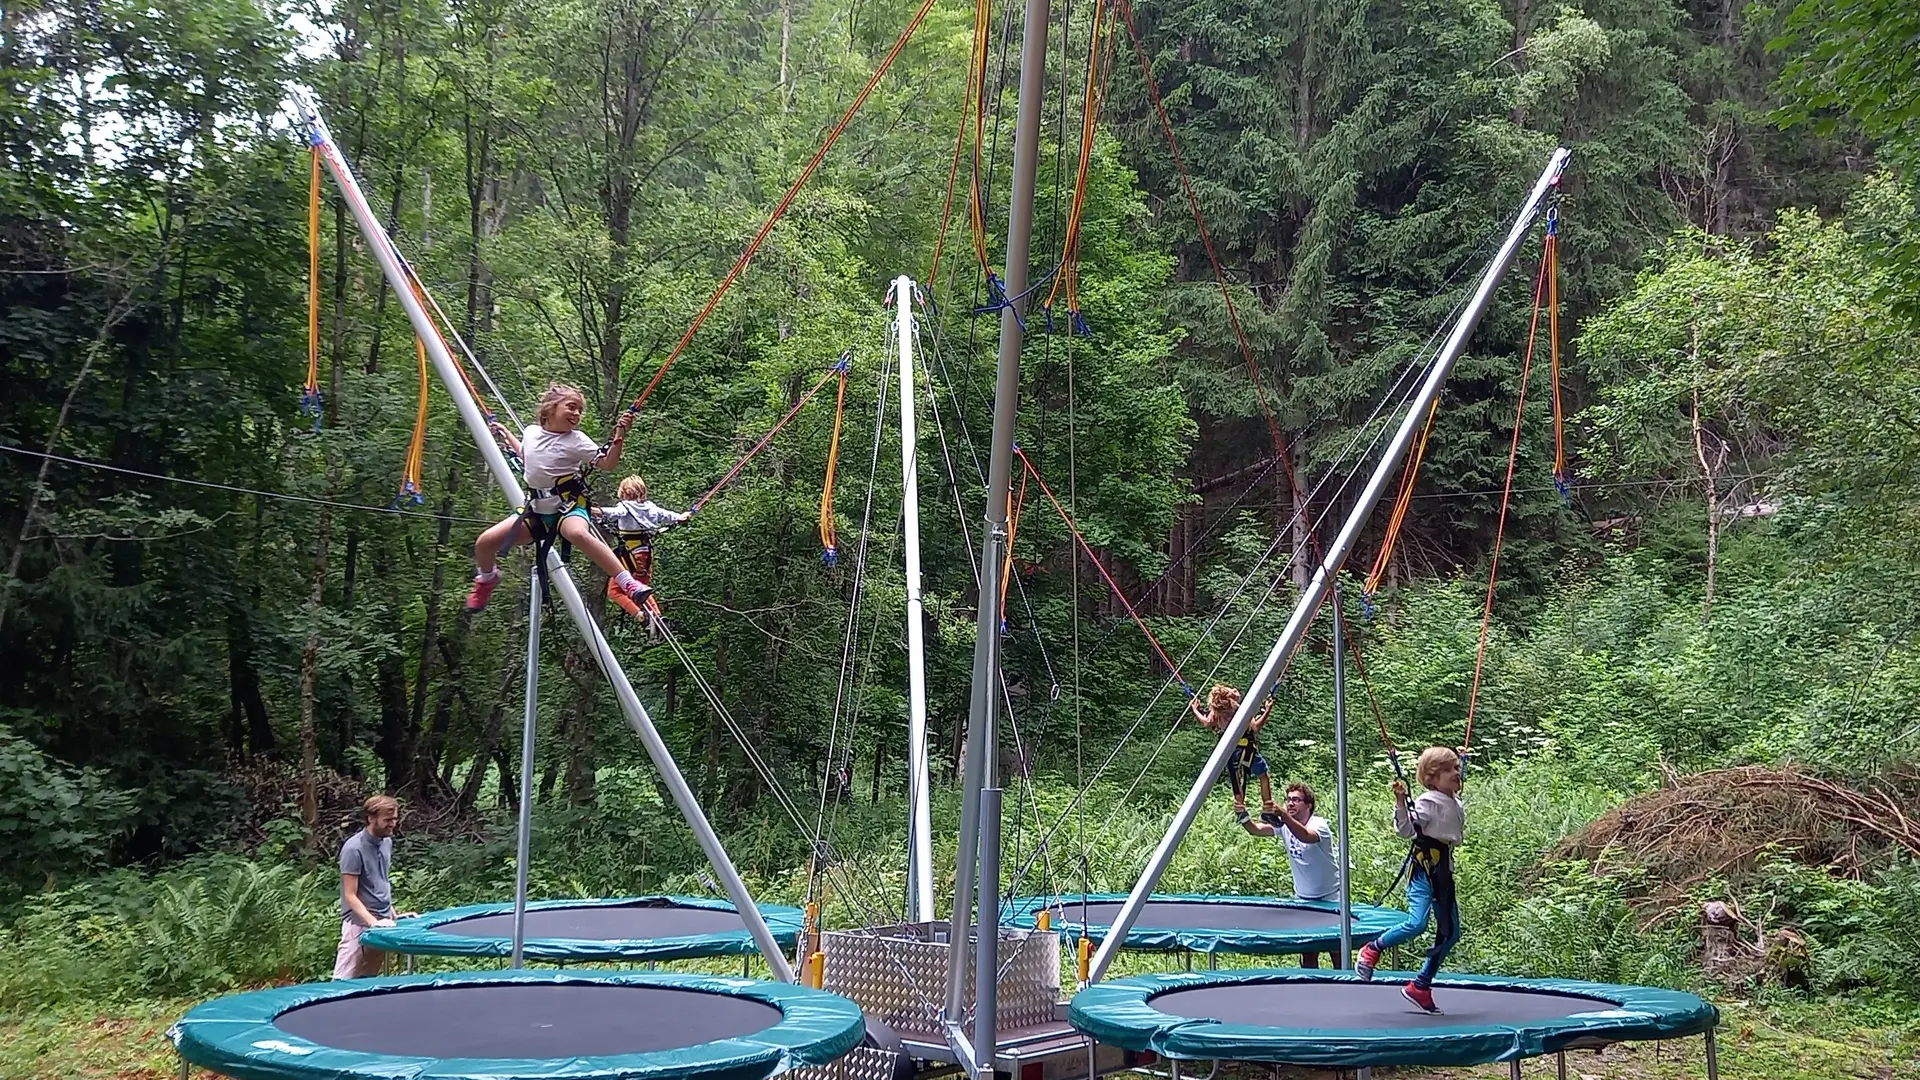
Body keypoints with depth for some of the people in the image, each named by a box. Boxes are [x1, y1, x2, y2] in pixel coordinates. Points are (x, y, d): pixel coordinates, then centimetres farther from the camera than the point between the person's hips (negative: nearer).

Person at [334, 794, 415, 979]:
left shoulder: (387, 842, 9)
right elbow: (350, 896, -16)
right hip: (359, 924, -8)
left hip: (382, 923, 8)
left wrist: (392, 914, 13)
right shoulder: (354, 848, -15)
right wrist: (373, 922, -25)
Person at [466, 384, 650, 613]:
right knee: (485, 542, -5)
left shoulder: (576, 440, -7)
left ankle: (626, 581, -43)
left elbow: (607, 463, -14)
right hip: (537, 510, 5)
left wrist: (619, 437, -27)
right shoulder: (531, 433, 7)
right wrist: (506, 435, 32)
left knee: (578, 533, -42)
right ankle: (487, 578, 31)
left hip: (569, 507, -5)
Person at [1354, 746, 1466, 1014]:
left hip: (1444, 871, 8)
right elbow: (1406, 829, -20)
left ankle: (1421, 986, 17)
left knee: (1450, 933, 8)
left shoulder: (1457, 804, 12)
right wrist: (1400, 802, -33)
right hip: (1423, 867, -8)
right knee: (1417, 924, -24)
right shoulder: (1427, 802, -12)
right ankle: (1373, 948, 0)